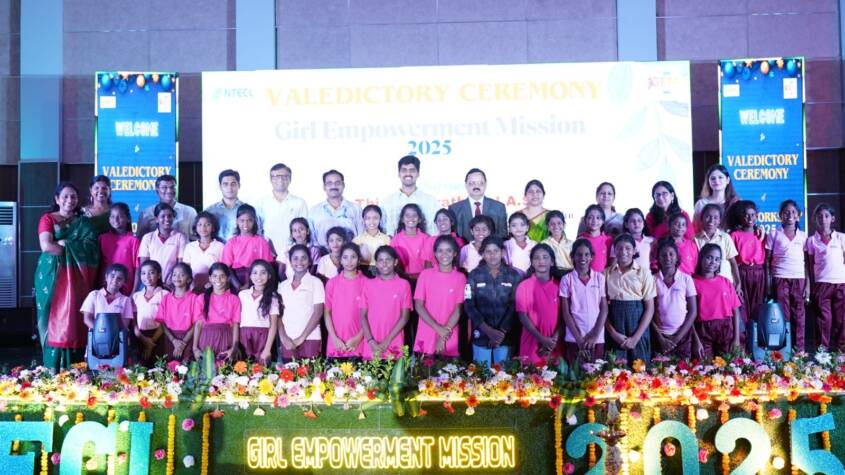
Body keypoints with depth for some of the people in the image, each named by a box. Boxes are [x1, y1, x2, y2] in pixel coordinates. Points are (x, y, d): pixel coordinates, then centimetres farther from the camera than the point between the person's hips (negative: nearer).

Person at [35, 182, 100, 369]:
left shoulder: (84, 222, 15)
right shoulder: (47, 219, 6)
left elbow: (91, 248, -2)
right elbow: (46, 246, -11)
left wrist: (64, 243, -9)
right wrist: (75, 248, -6)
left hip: (78, 278, 2)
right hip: (54, 276, -2)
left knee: (75, 320, -1)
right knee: (56, 320, -5)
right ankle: (53, 372, -2)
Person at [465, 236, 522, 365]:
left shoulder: (513, 275, 3)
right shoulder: (475, 275, 1)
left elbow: (515, 305, -1)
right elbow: (469, 305, -5)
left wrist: (502, 332, -11)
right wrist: (488, 330, -13)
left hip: (505, 336, 0)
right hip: (481, 336, 0)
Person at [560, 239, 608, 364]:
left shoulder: (600, 278, 5)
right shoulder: (566, 279, 1)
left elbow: (604, 309, 3)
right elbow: (565, 312, -1)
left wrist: (595, 335, -7)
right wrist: (579, 338, -9)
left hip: (597, 339, 1)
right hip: (574, 338, -1)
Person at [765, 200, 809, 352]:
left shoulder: (803, 236, 10)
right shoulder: (774, 234, 4)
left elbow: (807, 263, 10)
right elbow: (767, 260, 3)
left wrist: (808, 284, 3)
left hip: (799, 279, 2)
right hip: (780, 279, -2)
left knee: (799, 316, 2)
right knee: (782, 316, -3)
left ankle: (800, 351, 7)